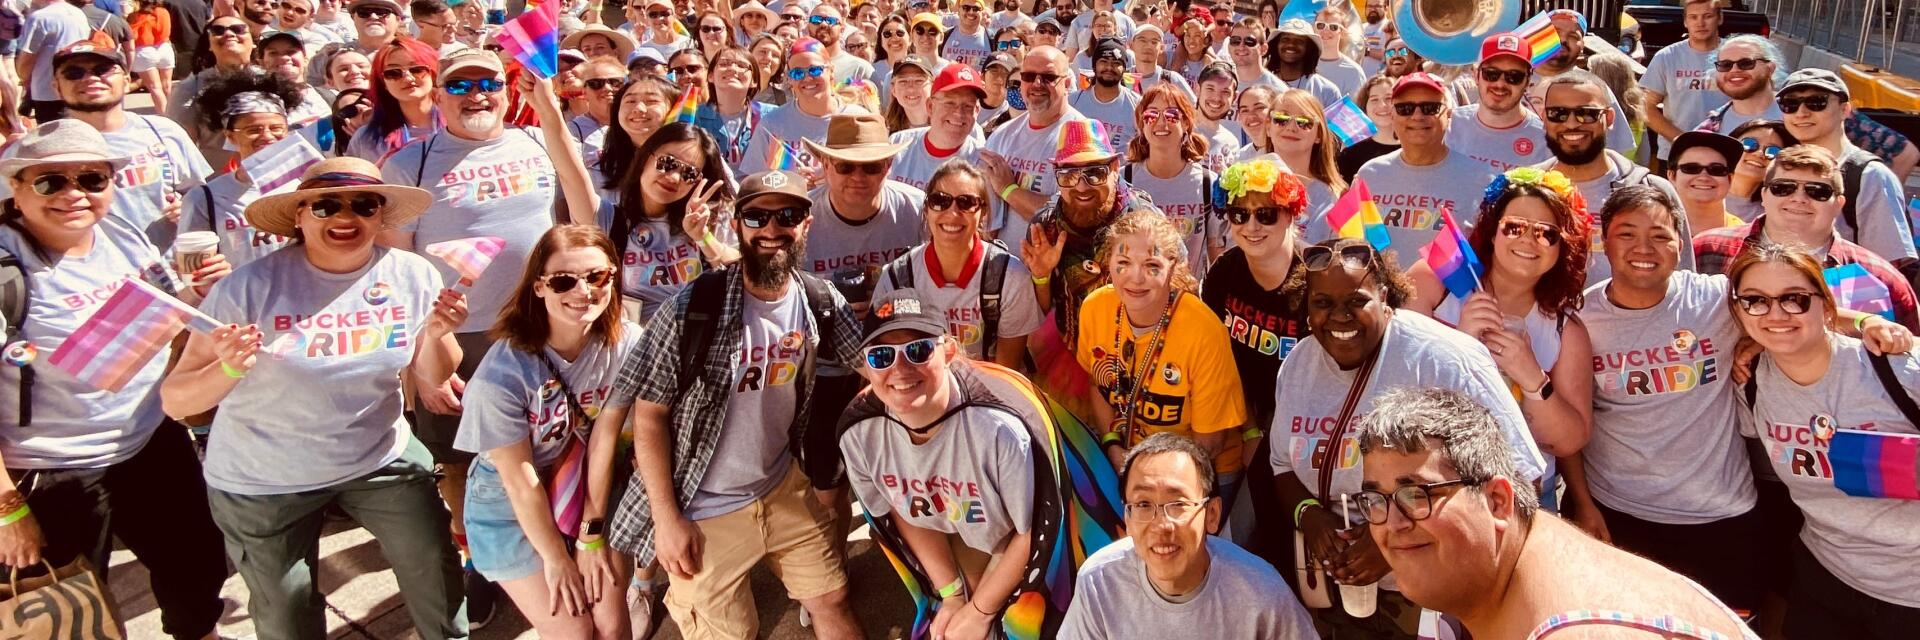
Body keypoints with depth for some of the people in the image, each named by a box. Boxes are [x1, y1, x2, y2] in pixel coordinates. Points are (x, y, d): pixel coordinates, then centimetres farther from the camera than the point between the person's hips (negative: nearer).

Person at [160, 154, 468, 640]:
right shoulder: (250, 288, -20)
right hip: (263, 481, -2)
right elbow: (175, 401, -17)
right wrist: (228, 368, -37)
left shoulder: (412, 276, -10)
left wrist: (434, 336, -19)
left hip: (381, 459, 2)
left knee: (436, 572, 8)